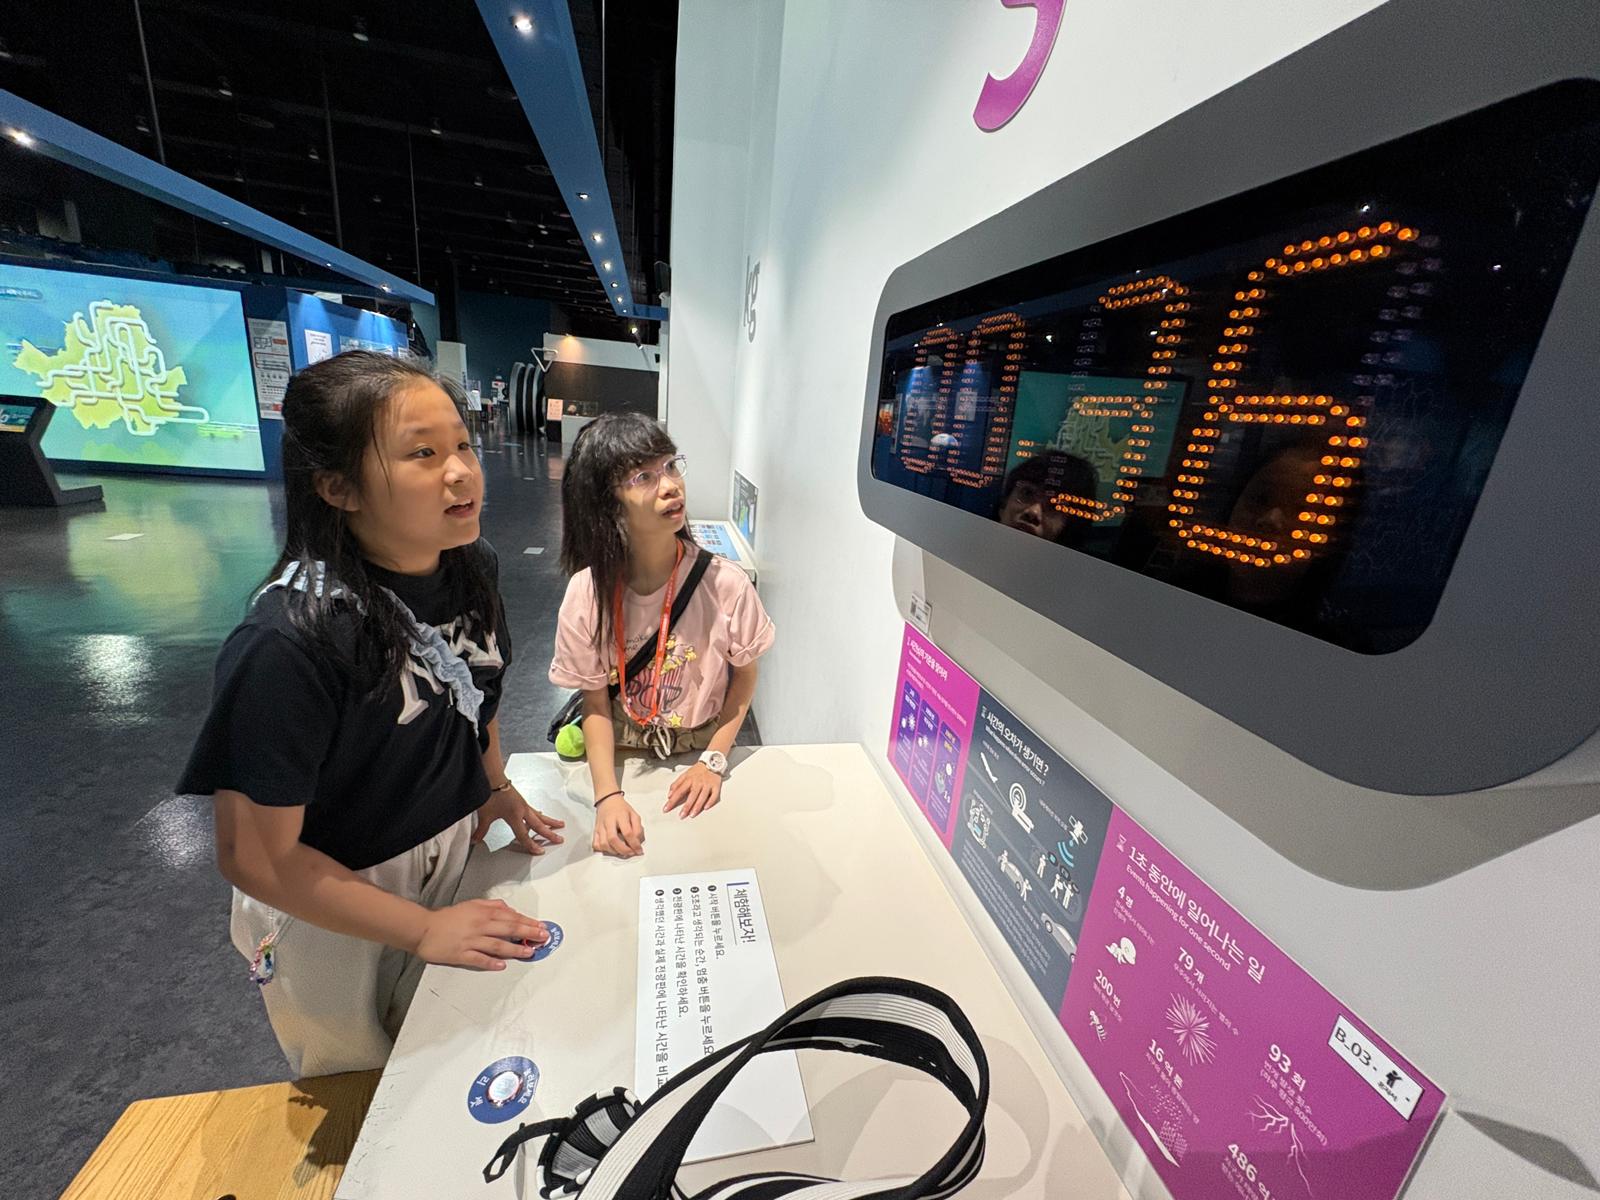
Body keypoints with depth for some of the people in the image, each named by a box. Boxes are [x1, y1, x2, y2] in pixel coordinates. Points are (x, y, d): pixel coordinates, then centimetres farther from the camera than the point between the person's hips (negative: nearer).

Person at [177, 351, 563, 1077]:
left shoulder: (471, 566, -13)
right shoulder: (289, 641, -32)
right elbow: (254, 858, -24)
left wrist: (496, 791, -3)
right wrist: (423, 929, -21)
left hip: (453, 859, 5)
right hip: (330, 909, -5)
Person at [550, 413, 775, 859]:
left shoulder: (726, 584, -21)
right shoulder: (586, 592, -17)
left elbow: (744, 674, -7)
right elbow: (596, 702, -9)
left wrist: (713, 762, -12)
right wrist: (607, 794, -19)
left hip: (703, 750, 0)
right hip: (622, 757, 1)